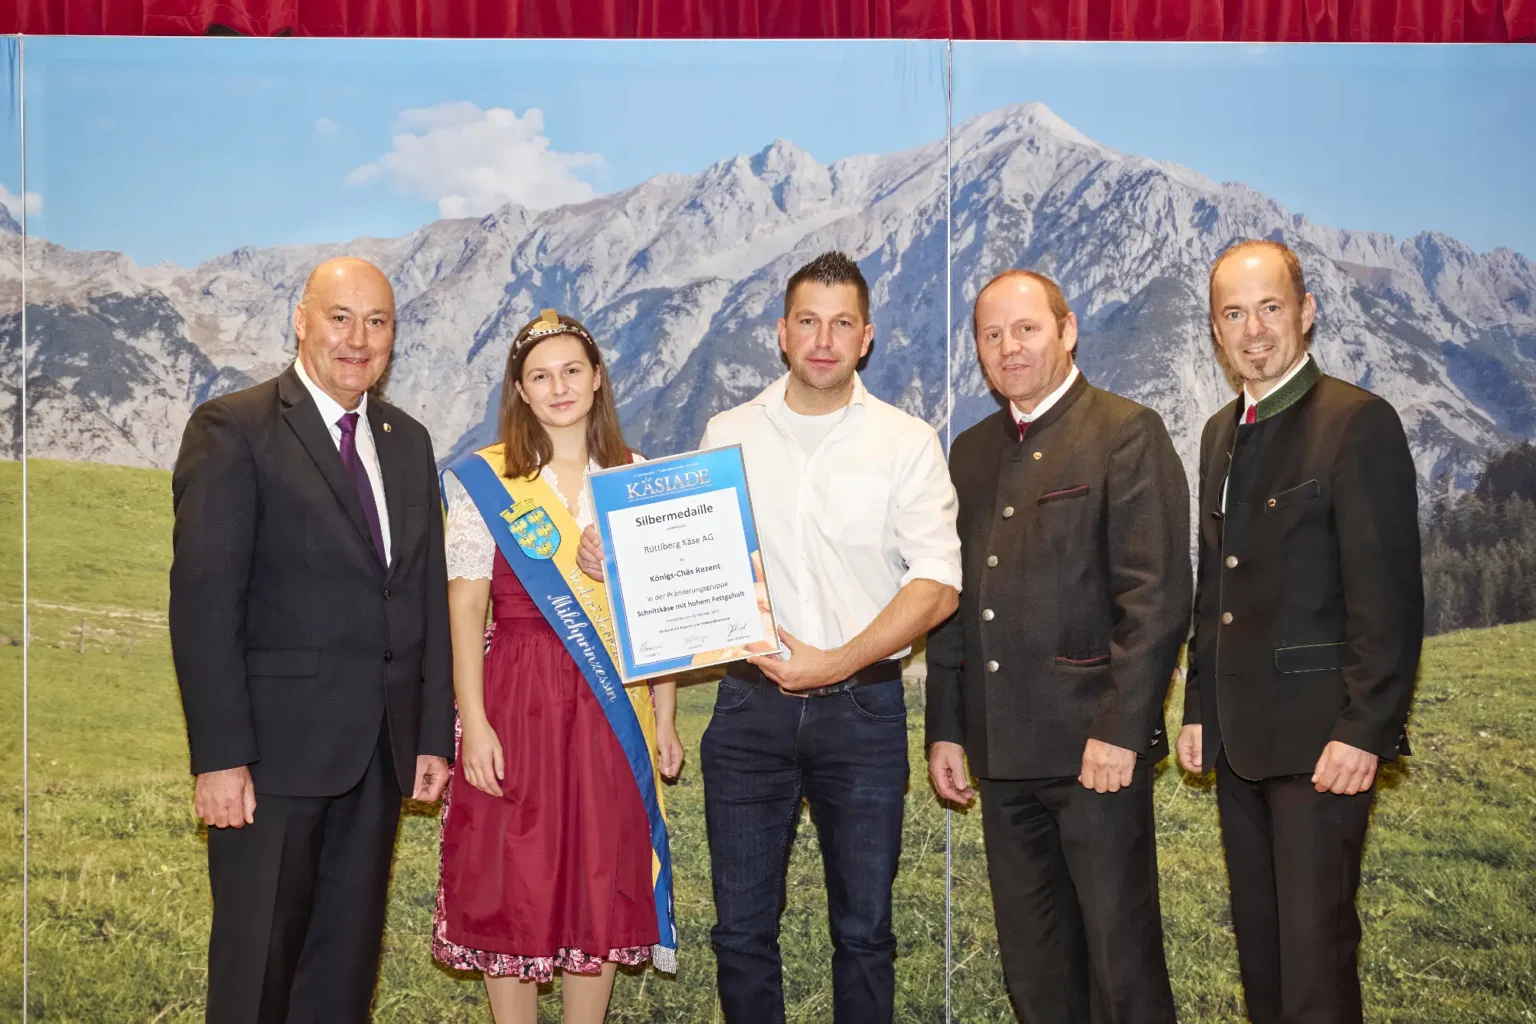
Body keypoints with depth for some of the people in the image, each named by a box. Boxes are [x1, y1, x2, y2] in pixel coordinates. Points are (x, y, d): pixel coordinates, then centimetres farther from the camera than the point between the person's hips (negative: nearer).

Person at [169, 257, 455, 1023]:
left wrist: (433, 734, 8)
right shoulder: (233, 430, -6)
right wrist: (218, 756, -17)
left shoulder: (408, 441, 13)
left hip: (382, 751, 6)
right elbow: (203, 600, -12)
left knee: (349, 960, 13)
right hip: (273, 750, -5)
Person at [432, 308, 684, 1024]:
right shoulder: (484, 481, 0)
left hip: (612, 710, 3)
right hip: (517, 702, -2)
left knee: (602, 884, 7)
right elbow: (464, 607, -5)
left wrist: (664, 720, 5)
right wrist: (473, 722, -12)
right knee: (513, 885, 3)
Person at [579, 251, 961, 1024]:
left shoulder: (906, 443, 1)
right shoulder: (727, 436, 7)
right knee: (741, 929, 7)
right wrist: (616, 556, -7)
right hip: (751, 705, 2)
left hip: (862, 706, -1)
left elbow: (937, 584, -6)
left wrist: (839, 661, -17)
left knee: (863, 929, 9)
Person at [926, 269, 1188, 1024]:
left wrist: (1121, 730, -17)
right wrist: (946, 730, 12)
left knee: (1122, 959, 2)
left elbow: (1157, 598, -12)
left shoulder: (1127, 433, -5)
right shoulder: (970, 452, 15)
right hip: (1003, 753, 6)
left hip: (1095, 746, -6)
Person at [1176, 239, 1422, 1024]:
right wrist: (1199, 710, 15)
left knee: (1315, 951, -4)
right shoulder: (1221, 432, 15)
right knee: (1259, 949, 15)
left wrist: (1365, 730, -18)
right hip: (1240, 737, 8)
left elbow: (1389, 595, -14)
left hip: (1319, 737, -7)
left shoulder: (1358, 422, -10)